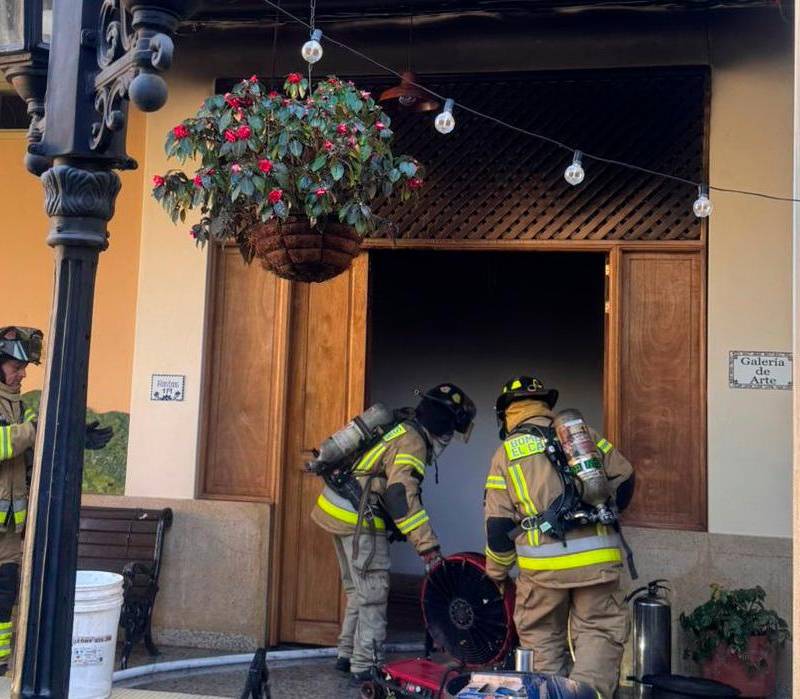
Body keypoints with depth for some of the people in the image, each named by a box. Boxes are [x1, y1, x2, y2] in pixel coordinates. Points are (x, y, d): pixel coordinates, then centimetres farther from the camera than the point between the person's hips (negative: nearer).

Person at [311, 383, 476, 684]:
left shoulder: (400, 430, 14)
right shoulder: (412, 443, -16)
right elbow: (402, 496, -28)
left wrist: (396, 526, 29)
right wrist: (428, 545, -29)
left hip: (340, 512, 10)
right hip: (359, 522, -10)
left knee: (359, 590, 20)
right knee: (373, 595, -1)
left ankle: (347, 655, 30)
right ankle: (365, 666, 5)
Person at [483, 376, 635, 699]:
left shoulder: (507, 452, 6)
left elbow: (498, 524, 4)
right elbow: (624, 478, 12)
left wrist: (496, 573, 17)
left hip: (543, 565, -1)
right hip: (597, 559, 1)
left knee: (543, 639, 14)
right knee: (599, 632, 9)